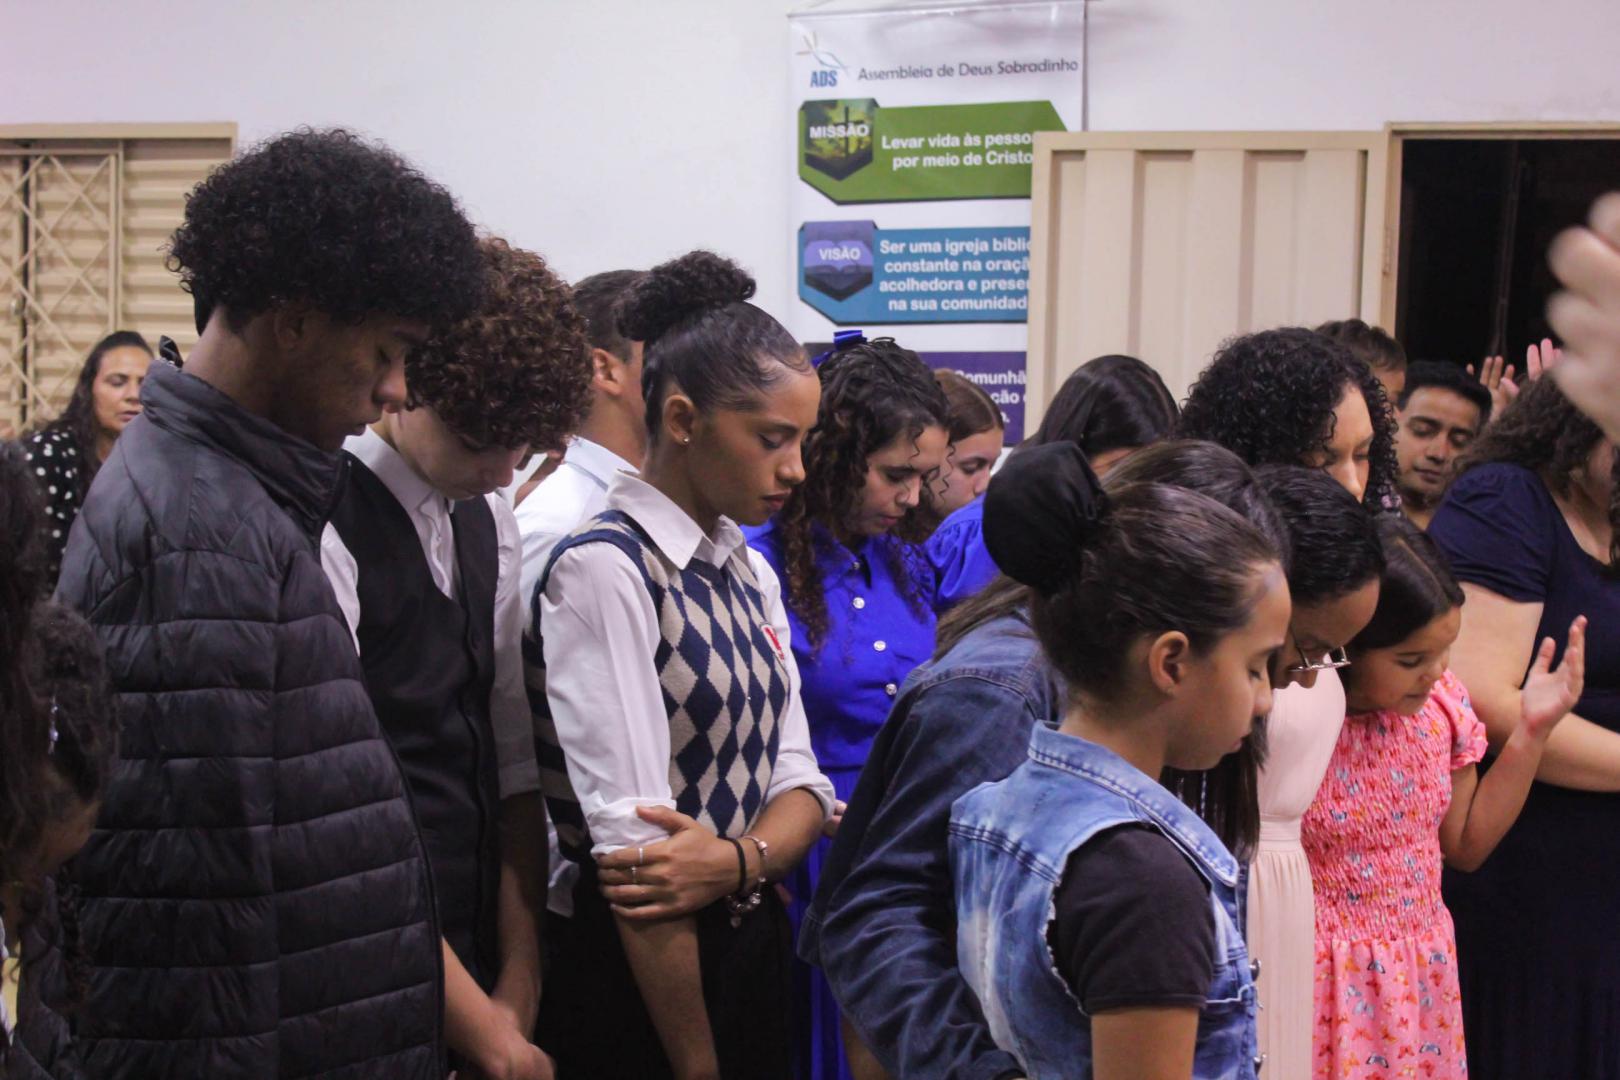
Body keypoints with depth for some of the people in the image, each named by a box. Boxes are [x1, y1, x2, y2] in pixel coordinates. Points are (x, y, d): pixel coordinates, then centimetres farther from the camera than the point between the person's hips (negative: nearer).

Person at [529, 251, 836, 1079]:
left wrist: (738, 859, -18)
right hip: (637, 977, -7)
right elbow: (633, 843, -19)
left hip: (753, 946, 7)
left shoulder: (751, 574, 9)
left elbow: (797, 781, 5)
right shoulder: (602, 569, -15)